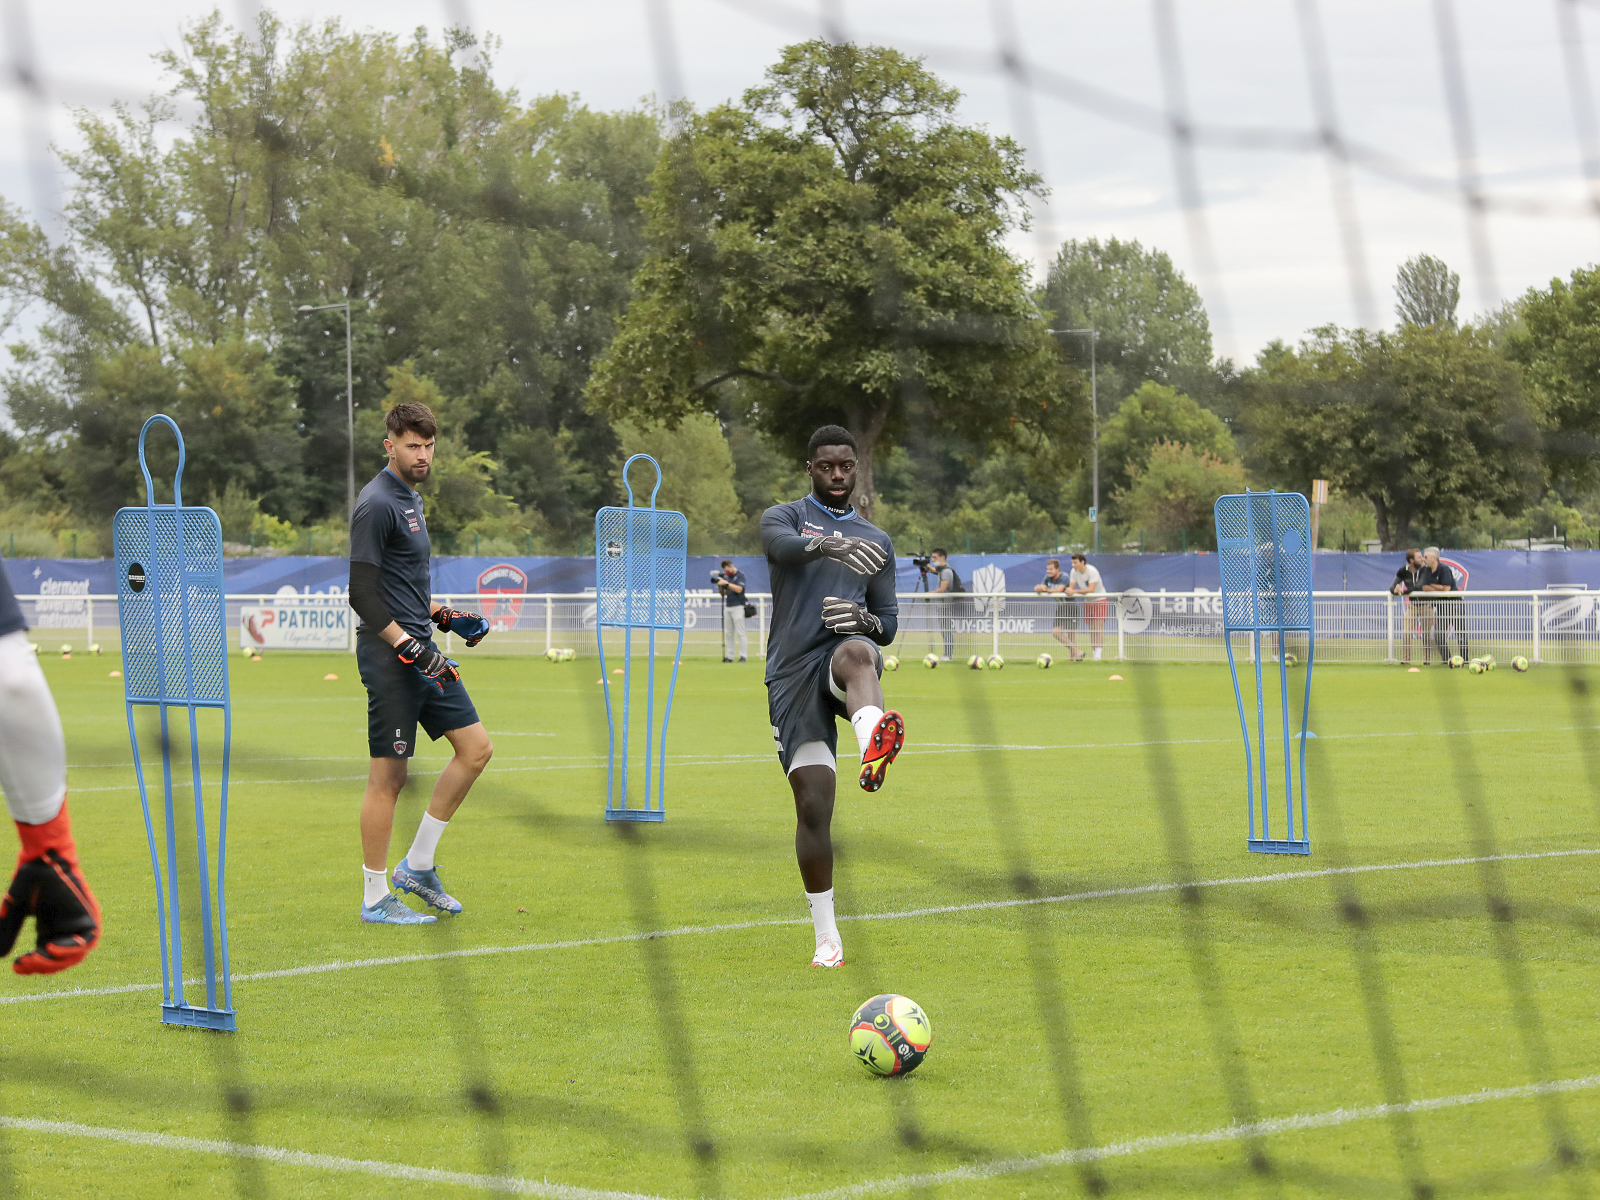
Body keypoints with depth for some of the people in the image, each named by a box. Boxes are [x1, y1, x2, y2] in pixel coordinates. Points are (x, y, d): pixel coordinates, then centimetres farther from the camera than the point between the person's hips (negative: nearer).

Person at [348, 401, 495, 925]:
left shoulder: (411, 499, 16)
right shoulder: (376, 504, -15)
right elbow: (362, 593, -19)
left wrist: (443, 617, 16)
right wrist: (411, 648, -22)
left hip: (420, 651, 10)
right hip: (389, 659, -10)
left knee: (475, 747, 8)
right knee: (388, 776, -4)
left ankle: (418, 866, 15)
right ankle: (376, 898, 4)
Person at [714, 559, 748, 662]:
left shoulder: (740, 575, -5)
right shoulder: (726, 576, 15)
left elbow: (739, 589, -18)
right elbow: (723, 592, 17)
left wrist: (726, 583, -21)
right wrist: (719, 584, -2)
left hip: (737, 606, -7)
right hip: (727, 607, 7)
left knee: (740, 632, -9)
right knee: (728, 633, 6)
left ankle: (743, 656, -9)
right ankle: (729, 656, 7)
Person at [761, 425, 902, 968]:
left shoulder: (876, 541, 19)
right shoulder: (784, 517, 9)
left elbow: (889, 626, 21)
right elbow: (783, 546, -18)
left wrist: (866, 621, -5)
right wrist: (828, 546, -40)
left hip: (845, 651, 0)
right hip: (792, 673, 0)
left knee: (855, 654, -39)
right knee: (813, 803, -6)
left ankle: (873, 747, -72)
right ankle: (826, 938, 6)